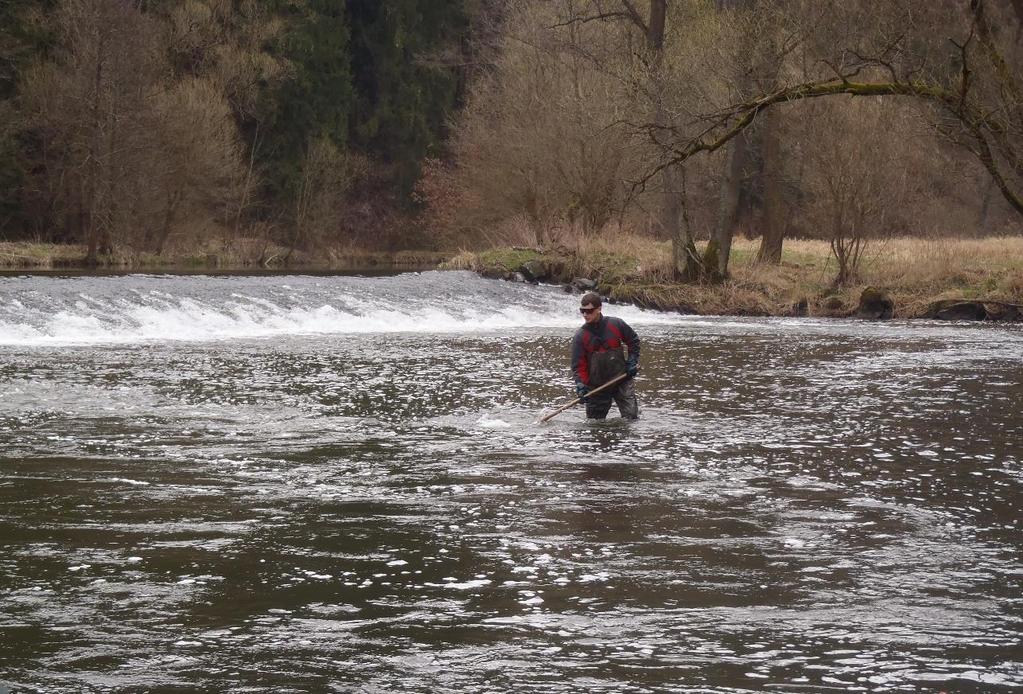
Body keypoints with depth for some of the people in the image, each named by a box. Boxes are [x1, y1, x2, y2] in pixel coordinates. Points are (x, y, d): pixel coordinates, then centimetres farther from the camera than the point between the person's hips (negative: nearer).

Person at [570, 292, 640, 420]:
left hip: (622, 378, -1)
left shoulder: (616, 324, -7)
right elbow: (578, 365, -6)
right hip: (596, 385, 1)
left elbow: (634, 340, 11)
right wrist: (581, 385, -19)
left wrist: (632, 360, 2)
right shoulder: (580, 336, -7)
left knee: (631, 416, -9)